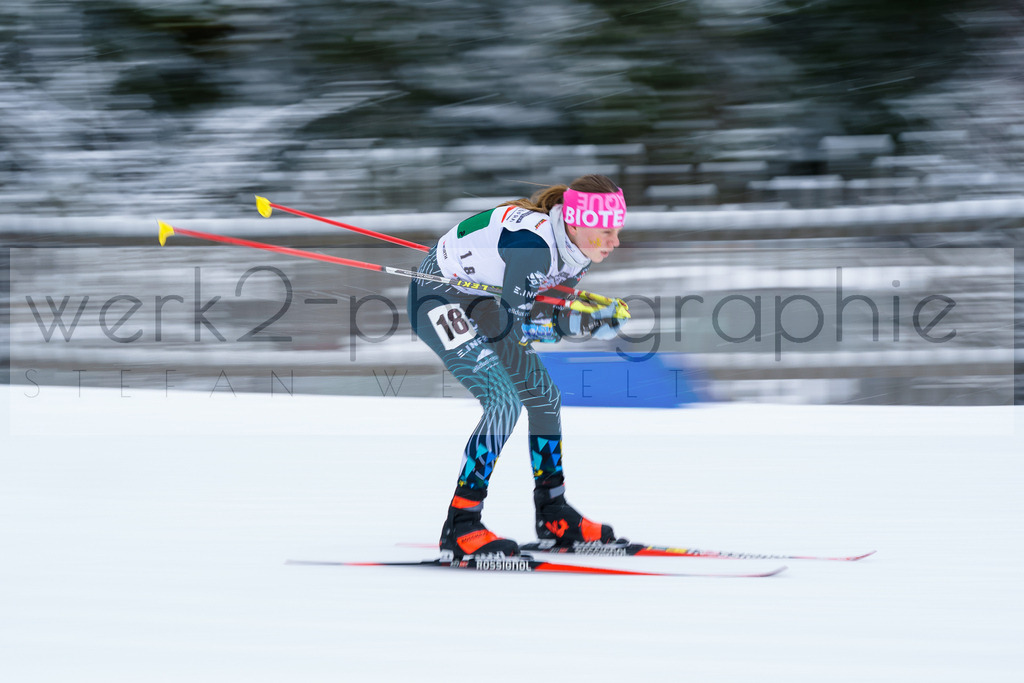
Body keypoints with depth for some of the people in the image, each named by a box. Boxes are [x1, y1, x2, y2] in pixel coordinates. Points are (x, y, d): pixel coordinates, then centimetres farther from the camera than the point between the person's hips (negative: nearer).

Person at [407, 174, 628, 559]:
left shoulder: (576, 250, -8)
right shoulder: (533, 242, -34)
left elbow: (553, 315, 0)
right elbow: (520, 327, -31)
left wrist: (600, 314, -19)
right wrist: (593, 319, -30)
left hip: (481, 302, 9)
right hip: (437, 294, -9)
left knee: (544, 398, 9)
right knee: (504, 402, -21)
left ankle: (553, 515, 25)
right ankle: (459, 527, -18)